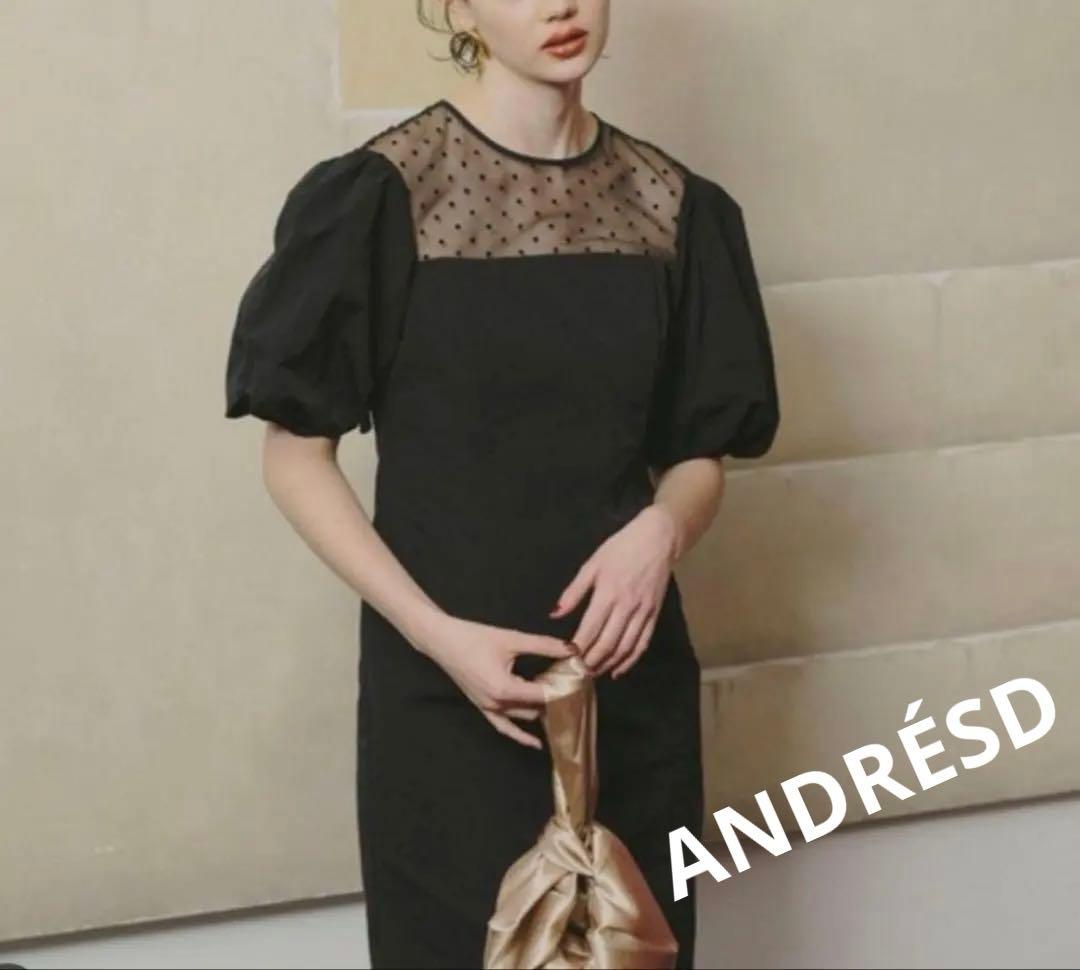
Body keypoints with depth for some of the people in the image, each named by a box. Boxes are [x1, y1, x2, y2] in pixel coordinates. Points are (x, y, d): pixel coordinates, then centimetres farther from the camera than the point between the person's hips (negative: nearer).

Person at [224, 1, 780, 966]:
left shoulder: (672, 204, 3)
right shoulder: (380, 193, -9)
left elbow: (701, 451, 10)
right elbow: (295, 453, -6)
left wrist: (661, 529, -12)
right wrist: (434, 633, -16)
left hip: (630, 674, 4)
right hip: (447, 690, -3)